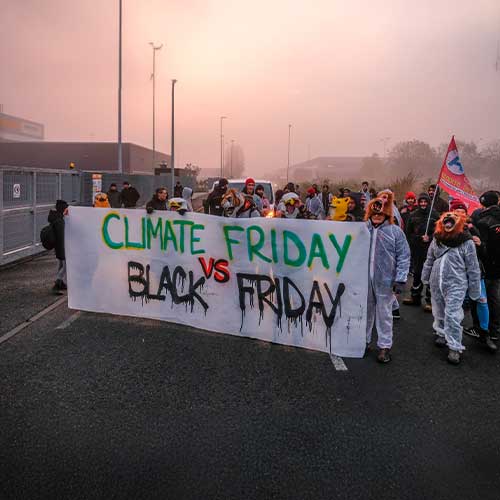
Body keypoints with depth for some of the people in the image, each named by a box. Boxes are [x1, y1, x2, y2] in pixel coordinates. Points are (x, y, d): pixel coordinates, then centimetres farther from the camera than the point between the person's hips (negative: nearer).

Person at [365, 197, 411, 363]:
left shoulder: (395, 231, -3)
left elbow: (403, 257, -4)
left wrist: (400, 279, -9)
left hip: (385, 281, -2)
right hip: (364, 280, 3)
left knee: (384, 314, 7)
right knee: (365, 311, 13)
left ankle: (384, 346, 18)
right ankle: (364, 340, 29)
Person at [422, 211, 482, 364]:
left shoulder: (466, 242, -9)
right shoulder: (437, 240, 5)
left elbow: (473, 268, -6)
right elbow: (429, 260, 16)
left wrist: (475, 291, -5)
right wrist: (425, 278, 21)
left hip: (456, 284, -5)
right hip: (436, 283, 5)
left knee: (452, 315, -9)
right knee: (439, 312, 17)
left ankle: (455, 348, 0)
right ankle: (441, 333, 40)